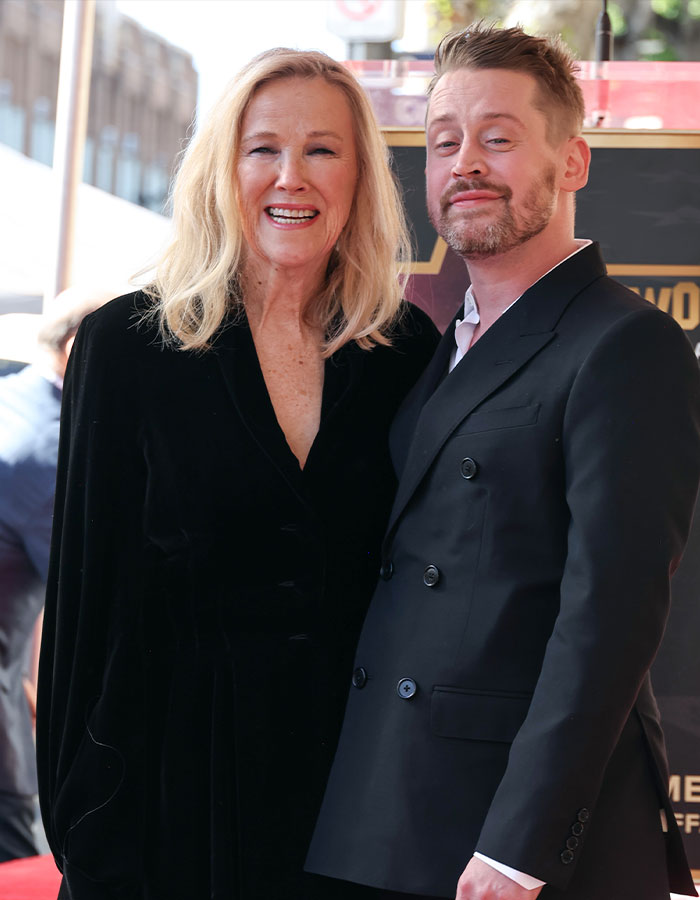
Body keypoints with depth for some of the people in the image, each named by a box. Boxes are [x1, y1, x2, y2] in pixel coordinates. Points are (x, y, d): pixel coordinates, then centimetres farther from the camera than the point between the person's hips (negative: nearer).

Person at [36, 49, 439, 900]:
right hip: (182, 759, -2)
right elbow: (90, 587, -3)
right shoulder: (127, 343, -3)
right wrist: (88, 826, -6)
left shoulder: (407, 347, 4)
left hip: (357, 760, 2)